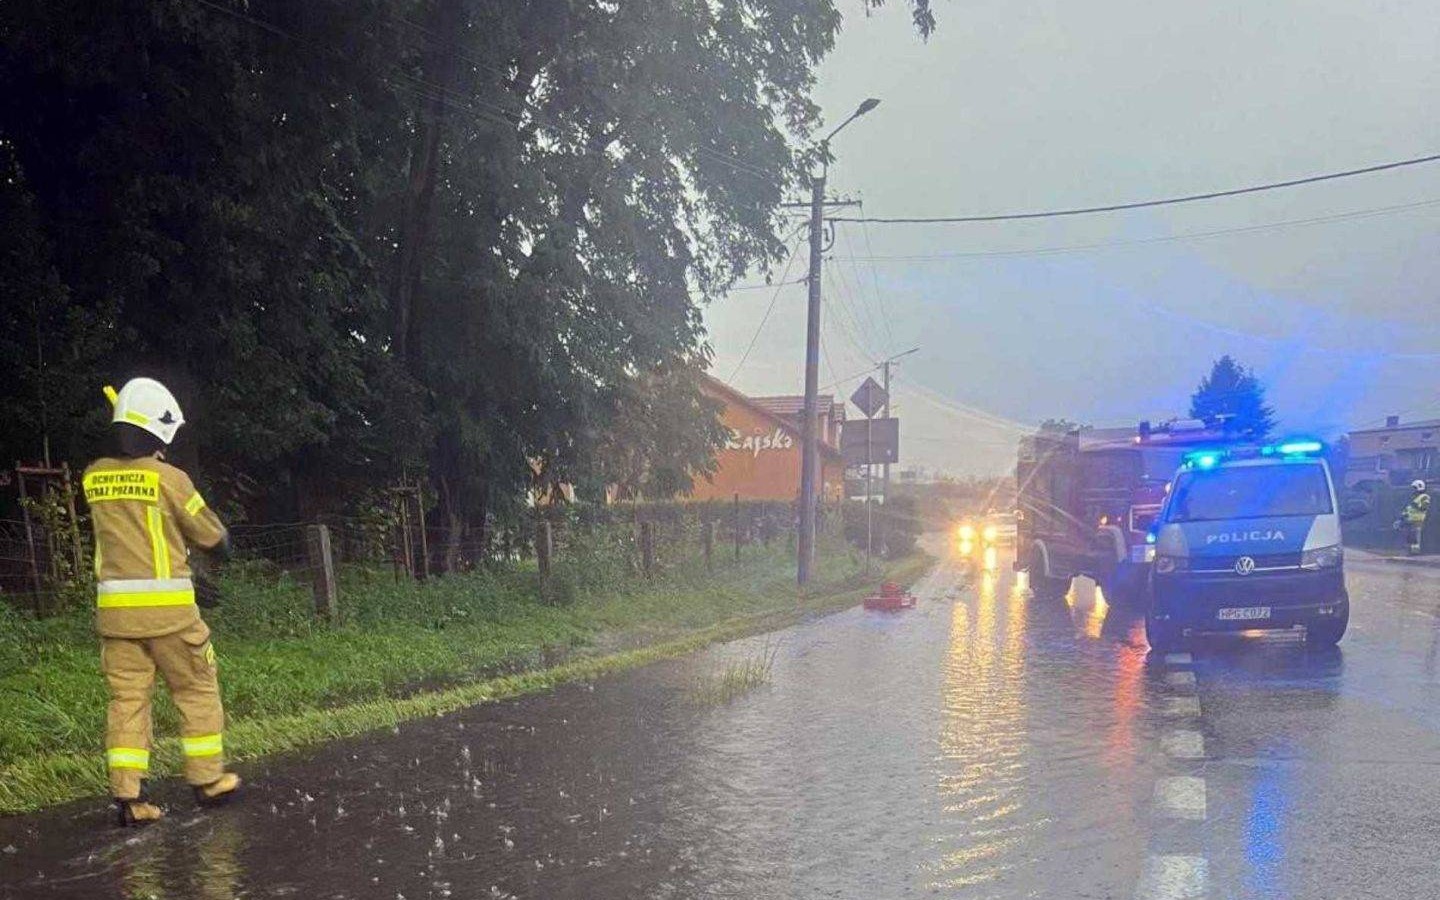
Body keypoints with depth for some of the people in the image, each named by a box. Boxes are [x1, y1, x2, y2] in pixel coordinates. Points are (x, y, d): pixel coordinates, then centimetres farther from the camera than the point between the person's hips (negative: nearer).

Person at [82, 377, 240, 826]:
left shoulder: (94, 477, 4)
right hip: (166, 605, -5)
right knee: (197, 691, 10)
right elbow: (212, 535, -1)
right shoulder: (168, 478, -12)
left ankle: (127, 795, 4)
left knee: (127, 697, 7)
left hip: (115, 605, 5)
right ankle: (208, 780, 18)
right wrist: (219, 538, 20)